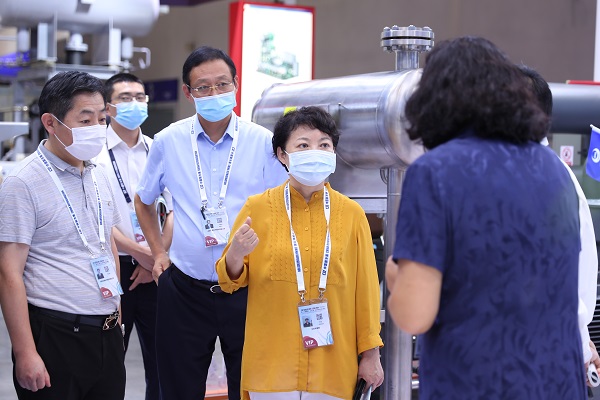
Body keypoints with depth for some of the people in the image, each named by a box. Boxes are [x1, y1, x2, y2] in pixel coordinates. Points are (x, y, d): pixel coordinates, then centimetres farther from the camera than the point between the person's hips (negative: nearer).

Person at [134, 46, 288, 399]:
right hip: (185, 288, 1)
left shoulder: (263, 143, -3)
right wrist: (158, 253, 11)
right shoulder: (168, 142, 2)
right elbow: (144, 201, 17)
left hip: (246, 288, -1)